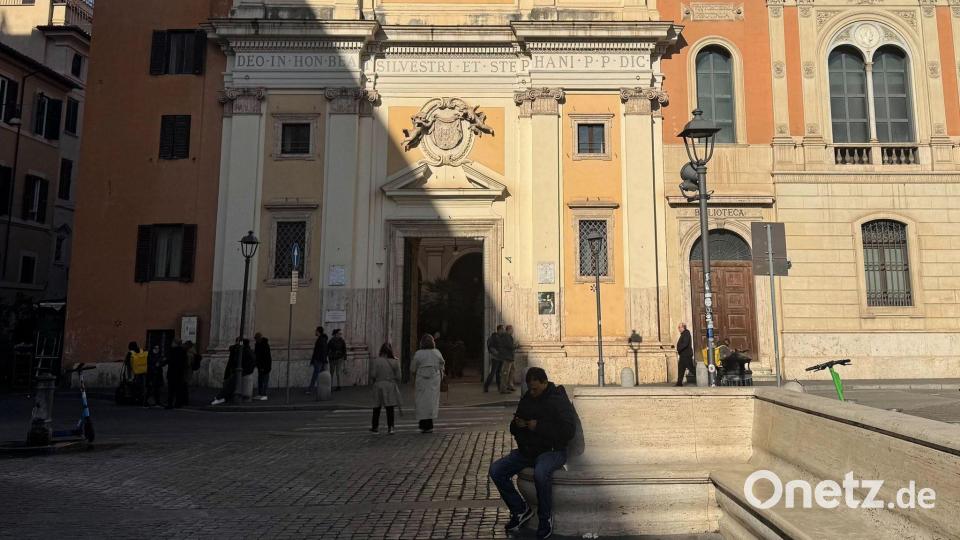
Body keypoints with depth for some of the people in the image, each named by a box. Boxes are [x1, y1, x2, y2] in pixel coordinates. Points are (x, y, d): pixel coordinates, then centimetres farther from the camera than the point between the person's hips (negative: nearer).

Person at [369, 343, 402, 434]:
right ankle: (390, 427, 5)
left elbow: (373, 375, -9)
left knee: (377, 408, 13)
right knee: (390, 408, 5)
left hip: (378, 385, 0)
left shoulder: (375, 361, -7)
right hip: (391, 385, 0)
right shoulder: (395, 362, -3)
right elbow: (398, 377, -3)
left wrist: (372, 382, 9)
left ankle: (375, 427, 23)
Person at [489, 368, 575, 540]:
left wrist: (539, 427, -21)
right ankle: (520, 509, 6)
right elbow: (513, 429, 21)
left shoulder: (559, 401, -9)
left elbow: (568, 431, -19)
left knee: (540, 473, -39)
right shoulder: (526, 399, 11)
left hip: (551, 450, -7)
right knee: (496, 470, -12)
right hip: (526, 450, 7)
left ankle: (546, 518, -13)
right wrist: (516, 425, -5)